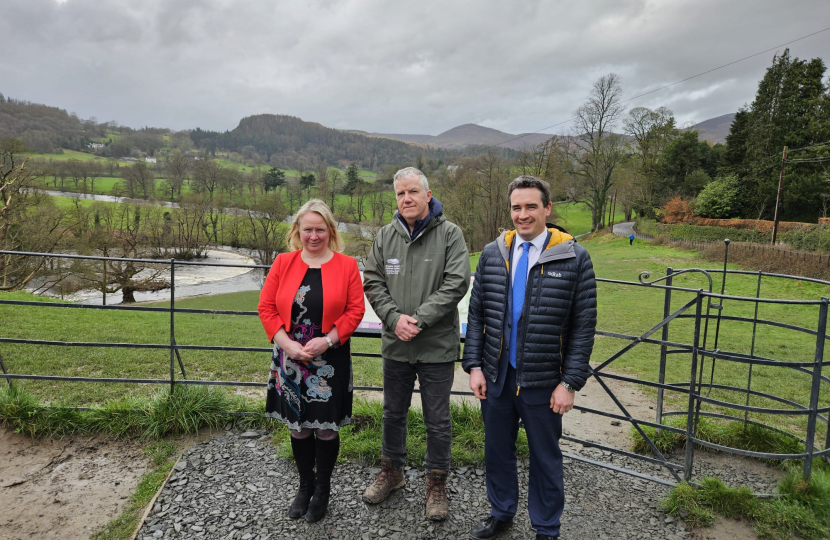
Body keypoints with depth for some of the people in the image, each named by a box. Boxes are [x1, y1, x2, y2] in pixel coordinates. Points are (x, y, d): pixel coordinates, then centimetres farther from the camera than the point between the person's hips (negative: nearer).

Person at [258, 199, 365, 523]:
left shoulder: (346, 266, -4)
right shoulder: (283, 263, 1)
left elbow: (355, 311, -7)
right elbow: (266, 307, -1)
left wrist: (326, 341, -18)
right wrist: (287, 343, -13)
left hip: (330, 362, -2)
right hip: (290, 361, 2)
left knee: (326, 427, 8)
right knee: (298, 425, 15)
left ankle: (322, 490, 29)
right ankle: (305, 486, 35)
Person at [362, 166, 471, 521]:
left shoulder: (449, 234, -8)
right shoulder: (386, 236, 3)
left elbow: (457, 283, -15)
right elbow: (372, 282, 2)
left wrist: (419, 319, -19)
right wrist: (395, 318, -13)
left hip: (437, 345, -3)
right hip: (395, 344, 4)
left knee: (438, 421, 9)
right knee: (393, 412, 20)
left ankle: (436, 484, 29)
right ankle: (392, 471, 41)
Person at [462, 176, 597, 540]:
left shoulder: (574, 258, -8)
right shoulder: (492, 254, 1)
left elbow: (583, 327, -7)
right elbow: (476, 314, 5)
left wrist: (570, 383, -11)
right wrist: (474, 365, -2)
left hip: (543, 382, -3)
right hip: (495, 376, 3)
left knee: (545, 457, 14)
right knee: (497, 449, 18)